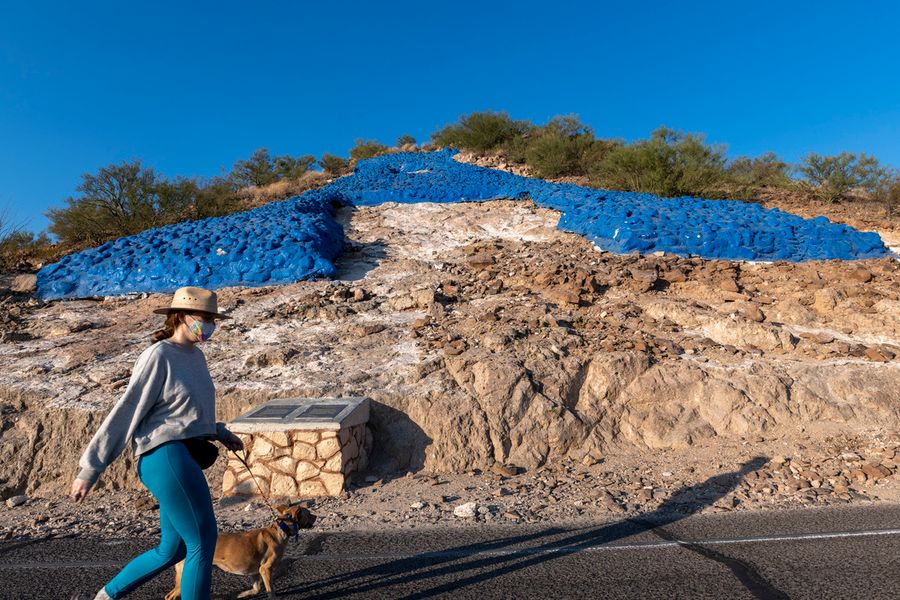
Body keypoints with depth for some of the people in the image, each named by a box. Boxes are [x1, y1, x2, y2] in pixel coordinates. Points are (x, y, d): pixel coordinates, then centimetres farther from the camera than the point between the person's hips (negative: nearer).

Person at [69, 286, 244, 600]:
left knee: (173, 549, 18)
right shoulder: (158, 356, -11)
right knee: (203, 542, -4)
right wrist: (89, 469, -10)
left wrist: (220, 433, 22)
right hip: (167, 456, -9)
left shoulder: (195, 356, 15)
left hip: (185, 458, 9)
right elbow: (125, 412, -12)